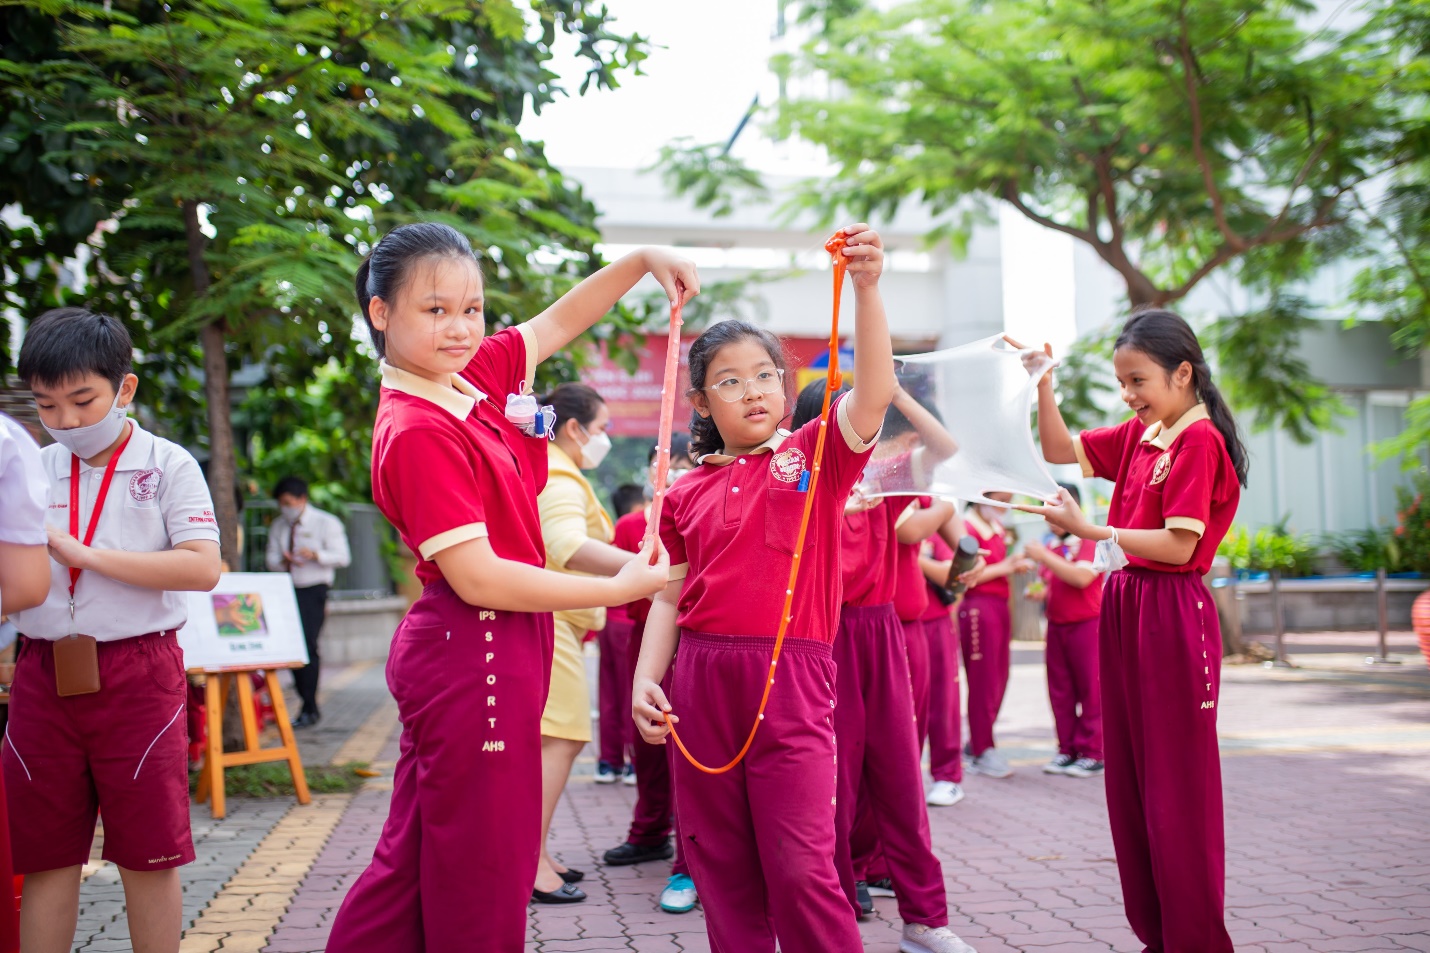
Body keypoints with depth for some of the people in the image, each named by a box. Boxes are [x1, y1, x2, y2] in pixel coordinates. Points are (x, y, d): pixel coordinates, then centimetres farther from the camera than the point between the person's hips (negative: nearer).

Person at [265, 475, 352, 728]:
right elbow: (271, 559, 12)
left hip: (313, 592, -6)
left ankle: (309, 709, -11)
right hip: (286, 591, 6)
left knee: (307, 645, -15)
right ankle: (307, 704, 14)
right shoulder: (278, 526, 14)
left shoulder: (326, 523, -1)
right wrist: (283, 561, -12)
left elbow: (342, 557, -6)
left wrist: (315, 554, -23)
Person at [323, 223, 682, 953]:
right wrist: (620, 589, -16)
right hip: (476, 654, -9)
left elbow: (556, 325, 21)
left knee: (415, 860, 17)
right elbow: (477, 577, -22)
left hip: (477, 653, 9)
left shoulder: (472, 375, 5)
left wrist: (641, 261, 9)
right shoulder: (418, 434, -19)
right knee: (482, 880, 3)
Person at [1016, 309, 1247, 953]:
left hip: (1171, 617, -8)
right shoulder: (1138, 436, 12)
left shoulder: (1199, 440, -12)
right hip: (1123, 610, 8)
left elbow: (1179, 545, -18)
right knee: (1130, 783, 12)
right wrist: (1043, 386, 6)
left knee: (1176, 788, -2)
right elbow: (1059, 450, 19)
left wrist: (1088, 530, -18)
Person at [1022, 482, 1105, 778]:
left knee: (1090, 689, -2)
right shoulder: (1051, 549, 13)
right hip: (1056, 625, 7)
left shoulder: (1091, 543, -7)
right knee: (1060, 691, 7)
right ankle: (1067, 750, 14)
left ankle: (1091, 753, 3)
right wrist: (1039, 594, 4)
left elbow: (1081, 577, -22)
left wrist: (1045, 557, -21)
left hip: (1086, 624, -7)